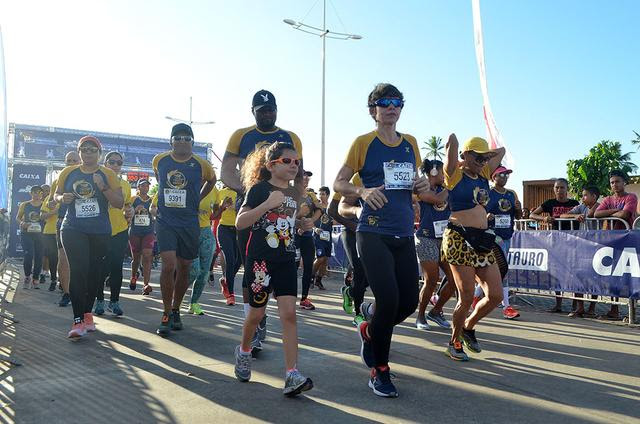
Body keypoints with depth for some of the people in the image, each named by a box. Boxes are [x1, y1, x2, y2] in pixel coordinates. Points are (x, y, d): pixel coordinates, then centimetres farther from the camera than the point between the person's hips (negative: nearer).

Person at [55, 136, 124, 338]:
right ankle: (78, 321, -16)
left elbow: (119, 203, -3)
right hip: (73, 229, -1)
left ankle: (87, 313, 25)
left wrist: (103, 187, -18)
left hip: (100, 232, 1)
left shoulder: (108, 174, 3)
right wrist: (62, 198, -5)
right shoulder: (68, 172, 8)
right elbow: (57, 195, 19)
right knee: (78, 270, -15)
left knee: (94, 272, 8)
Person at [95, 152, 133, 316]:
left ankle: (114, 301, 13)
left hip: (120, 231, 3)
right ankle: (99, 300, 15)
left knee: (117, 267, 3)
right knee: (102, 268, 0)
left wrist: (130, 212, 0)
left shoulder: (125, 185, 10)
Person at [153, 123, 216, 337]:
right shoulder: (159, 160, 0)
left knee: (184, 267, 9)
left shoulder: (201, 165, -4)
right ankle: (167, 315, -1)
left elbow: (212, 179, 18)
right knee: (168, 265, -14)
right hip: (165, 221, -1)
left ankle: (175, 311, 27)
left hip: (189, 223, 1)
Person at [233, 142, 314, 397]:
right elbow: (240, 222, -14)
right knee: (257, 313, 8)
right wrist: (267, 204, -25)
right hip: (260, 259, -4)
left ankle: (292, 375, -9)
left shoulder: (295, 194, 12)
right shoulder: (259, 189, -7)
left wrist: (303, 224, 7)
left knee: (289, 314, -7)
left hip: (286, 260, 4)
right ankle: (244, 351, 39)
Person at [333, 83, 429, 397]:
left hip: (405, 235, 6)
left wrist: (423, 186, 0)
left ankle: (369, 332, 36)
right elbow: (338, 183, 1)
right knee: (388, 300, -14)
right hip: (373, 233, -5)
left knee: (409, 302, 3)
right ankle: (379, 371, 8)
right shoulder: (363, 143, 0)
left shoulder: (410, 143, 13)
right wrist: (362, 191, -19)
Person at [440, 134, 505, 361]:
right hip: (459, 239, -7)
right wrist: (452, 150, 5)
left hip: (482, 241, 7)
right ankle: (454, 342, 17)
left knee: (495, 295, 4)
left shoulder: (484, 174, 16)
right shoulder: (455, 174, -4)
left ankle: (468, 327, 29)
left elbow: (501, 150, 25)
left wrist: (483, 157, 20)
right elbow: (452, 139, -13)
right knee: (467, 297, -5)